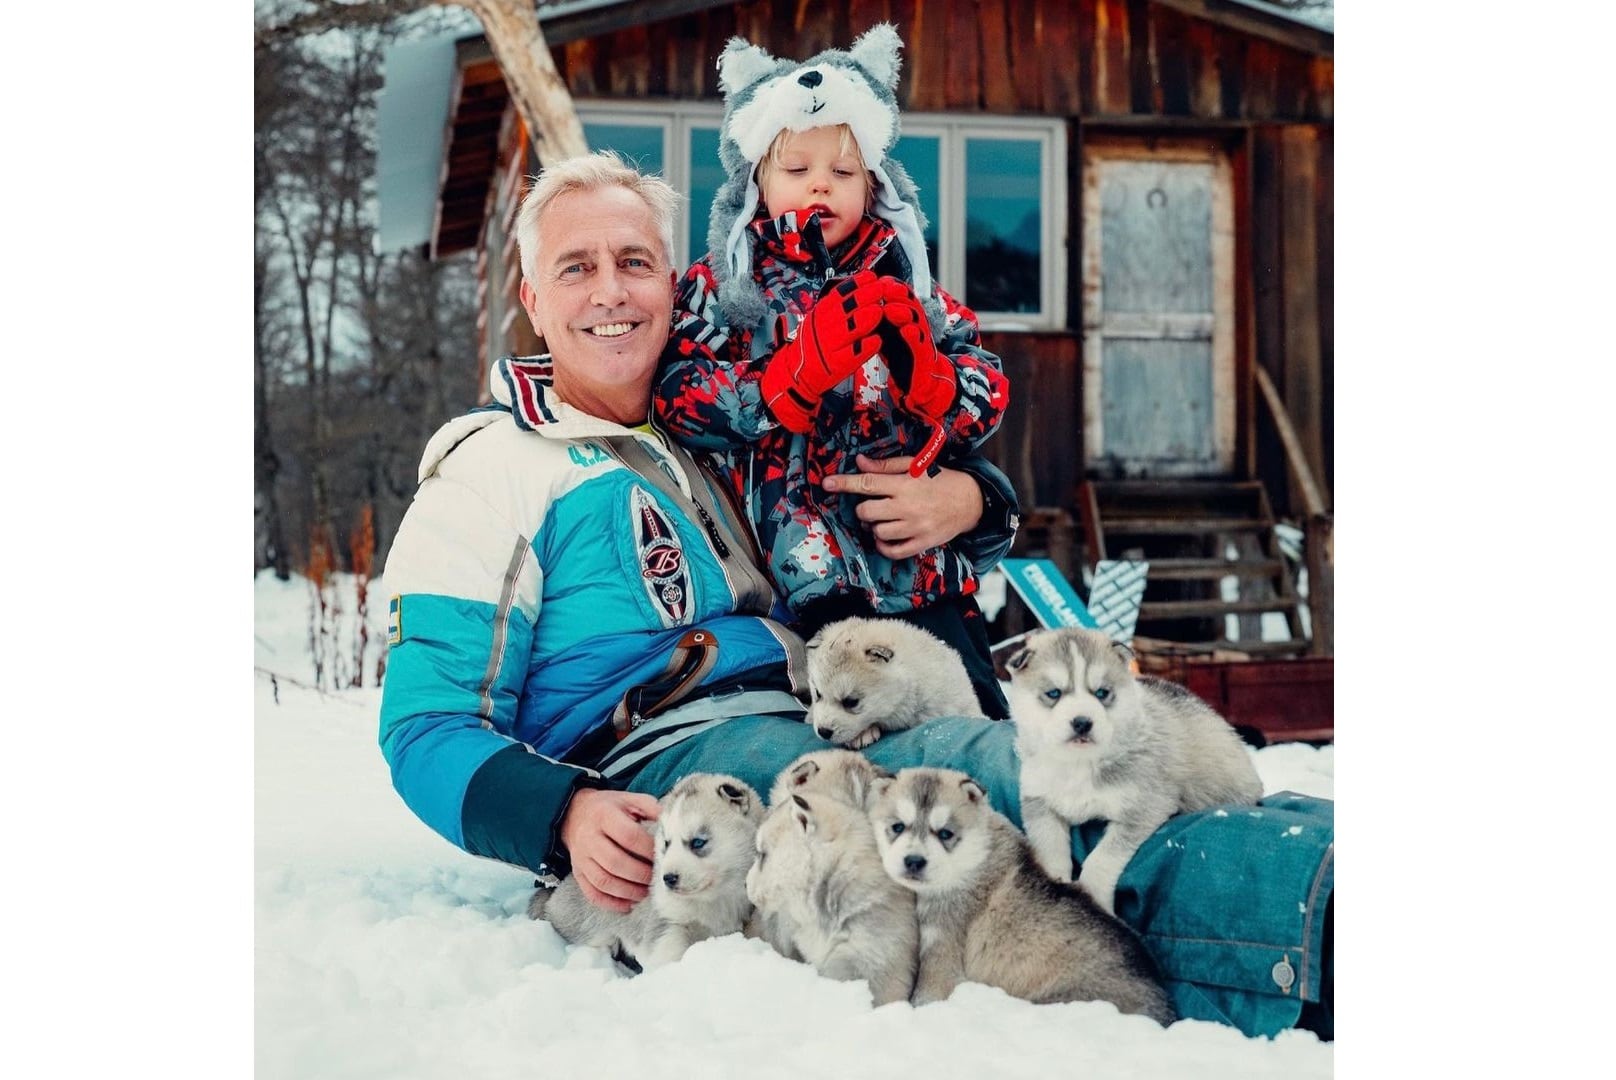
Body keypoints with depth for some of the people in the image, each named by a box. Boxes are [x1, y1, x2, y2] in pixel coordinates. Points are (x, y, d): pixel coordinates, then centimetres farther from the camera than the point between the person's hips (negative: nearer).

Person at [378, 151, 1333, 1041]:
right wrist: (565, 817, -18)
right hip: (656, 772, -5)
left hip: (807, 743, 6)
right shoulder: (486, 474, 11)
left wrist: (968, 500, 7)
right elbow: (430, 729, 3)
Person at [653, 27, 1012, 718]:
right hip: (800, 582, -3)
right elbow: (680, 401, -8)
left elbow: (988, 398, 8)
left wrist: (926, 372, -14)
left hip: (928, 576, 3)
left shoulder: (906, 282, 14)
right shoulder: (716, 287, 7)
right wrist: (799, 369, -22)